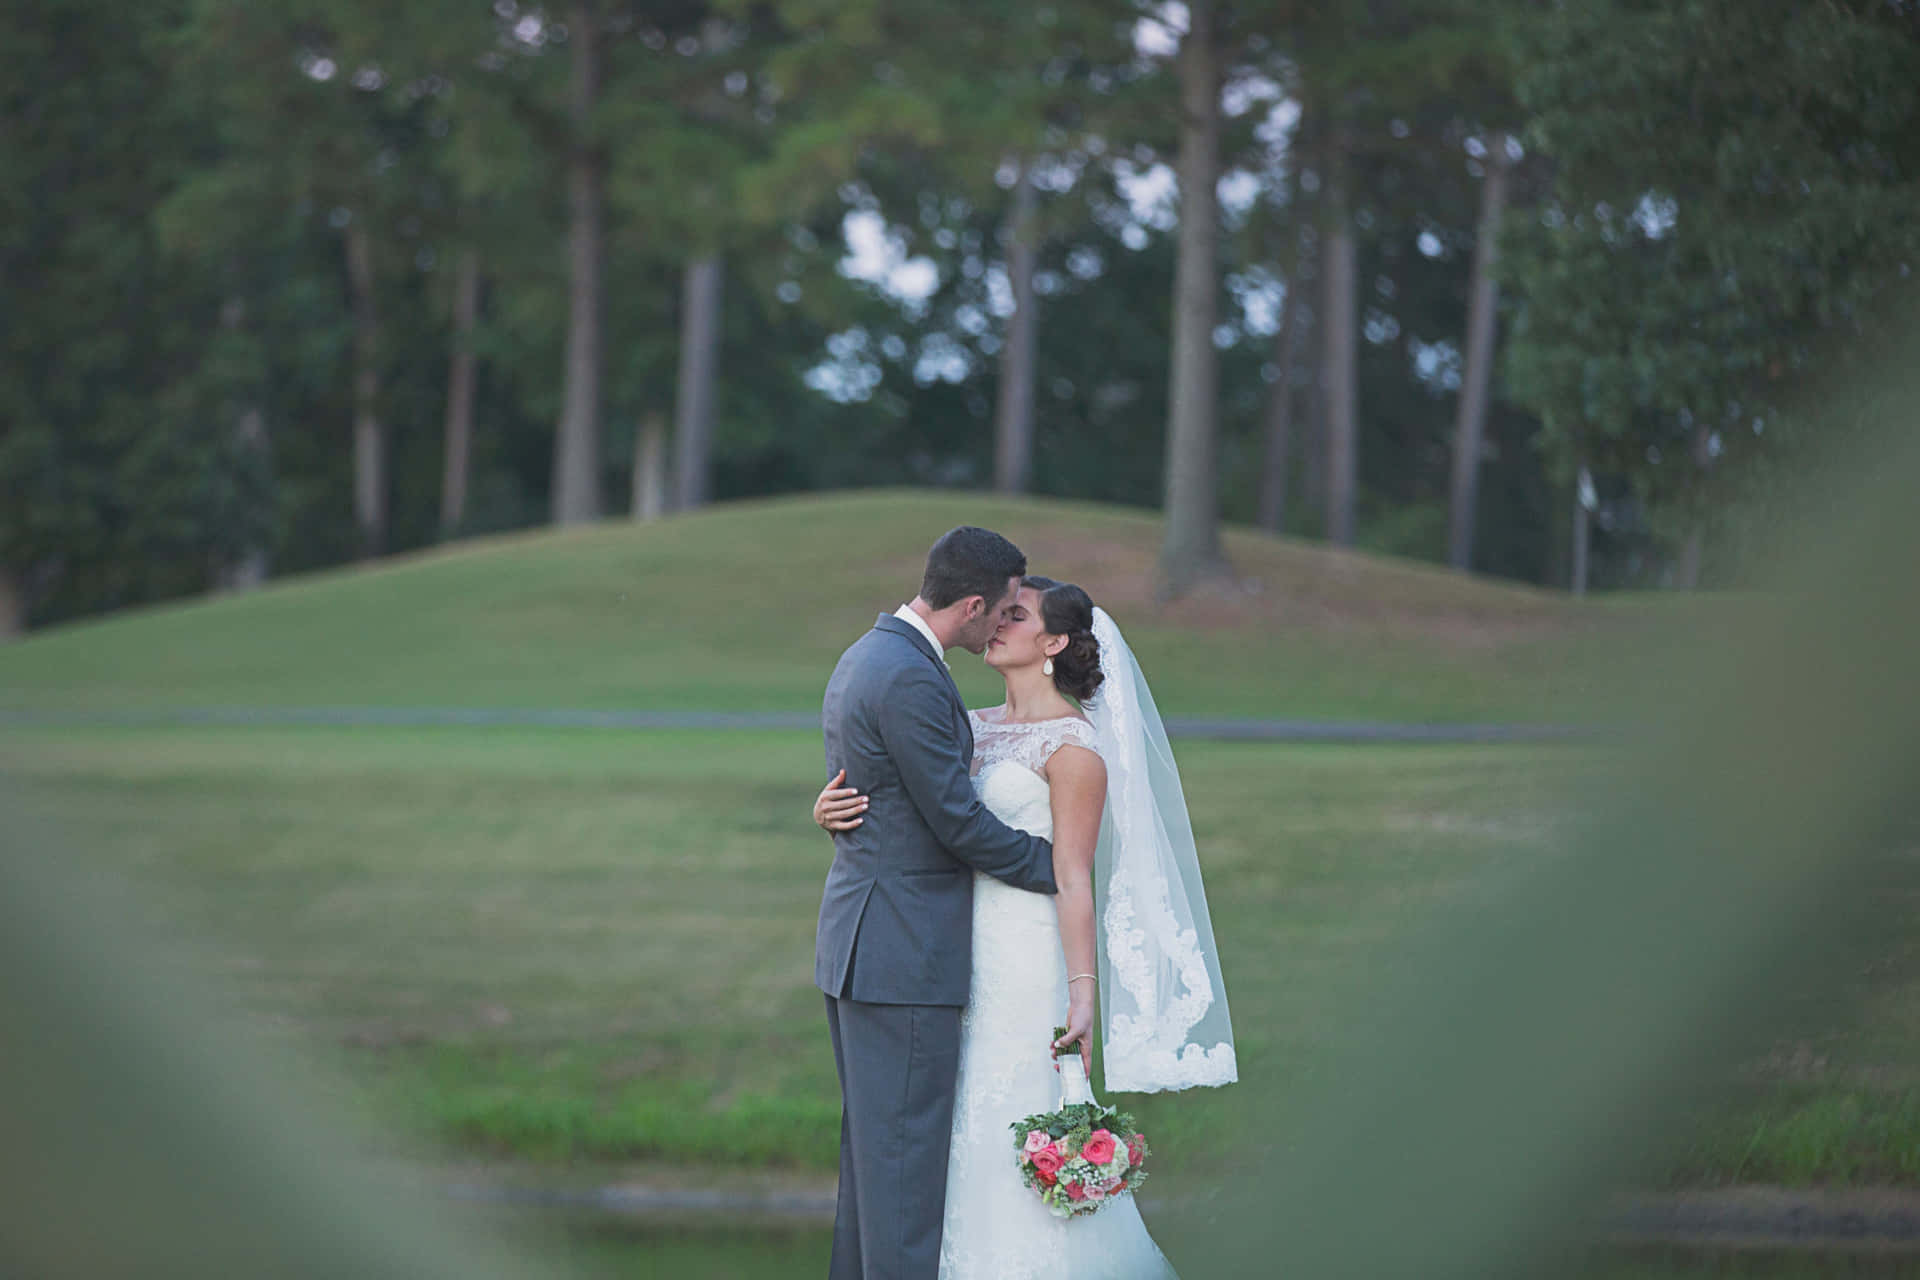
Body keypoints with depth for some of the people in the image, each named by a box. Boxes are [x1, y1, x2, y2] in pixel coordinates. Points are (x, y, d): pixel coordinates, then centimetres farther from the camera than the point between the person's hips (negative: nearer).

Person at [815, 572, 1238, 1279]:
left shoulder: (1074, 745, -8)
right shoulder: (972, 729, 13)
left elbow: (1073, 880, -13)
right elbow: (895, 813, 16)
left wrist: (1082, 996, -18)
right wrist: (832, 814, -6)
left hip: (1025, 964, -7)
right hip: (959, 957, 7)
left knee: (1015, 1137, -5)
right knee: (961, 1138, 8)